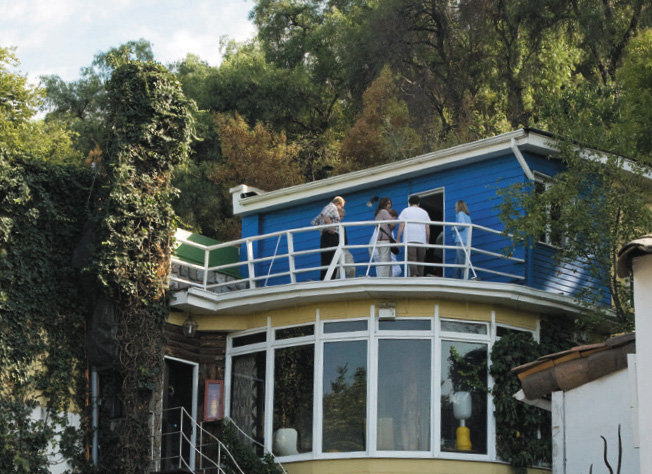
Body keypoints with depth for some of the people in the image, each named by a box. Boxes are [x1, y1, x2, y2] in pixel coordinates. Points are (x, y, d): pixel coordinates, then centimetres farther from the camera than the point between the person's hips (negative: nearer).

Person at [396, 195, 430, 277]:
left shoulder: (406, 211, 11)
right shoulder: (424, 212, 19)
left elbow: (401, 226, 3)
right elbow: (427, 228, 14)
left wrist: (398, 239, 4)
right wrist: (427, 241, 21)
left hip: (410, 240, -3)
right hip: (422, 240, 3)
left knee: (412, 260, -14)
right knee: (420, 261, 7)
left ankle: (414, 275, -33)